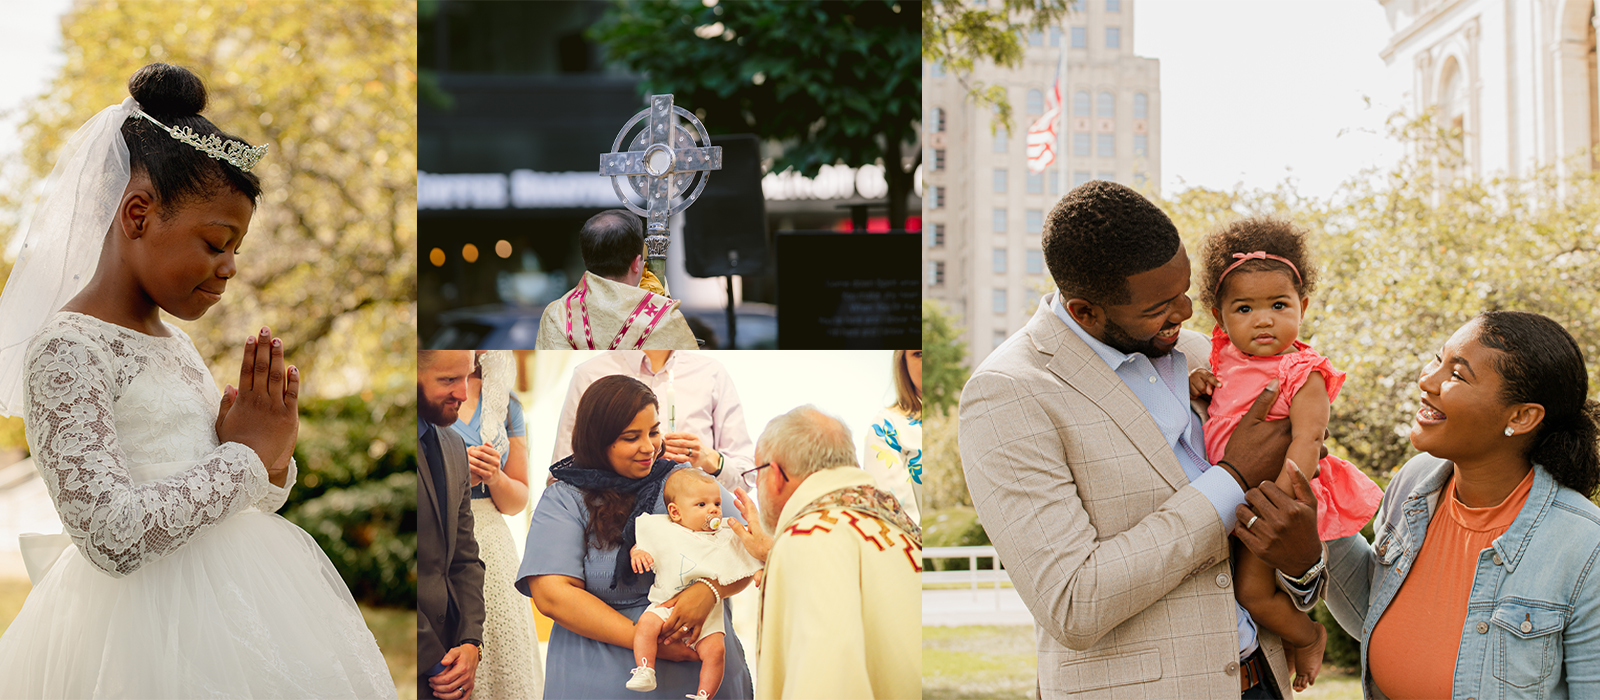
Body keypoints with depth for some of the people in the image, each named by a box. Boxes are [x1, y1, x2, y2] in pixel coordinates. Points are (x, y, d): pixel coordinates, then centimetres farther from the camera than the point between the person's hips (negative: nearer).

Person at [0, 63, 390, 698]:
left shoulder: (173, 342, 14)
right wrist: (246, 457, -13)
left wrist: (271, 462, -3)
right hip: (153, 639, -8)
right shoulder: (64, 351, -12)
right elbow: (113, 535, -24)